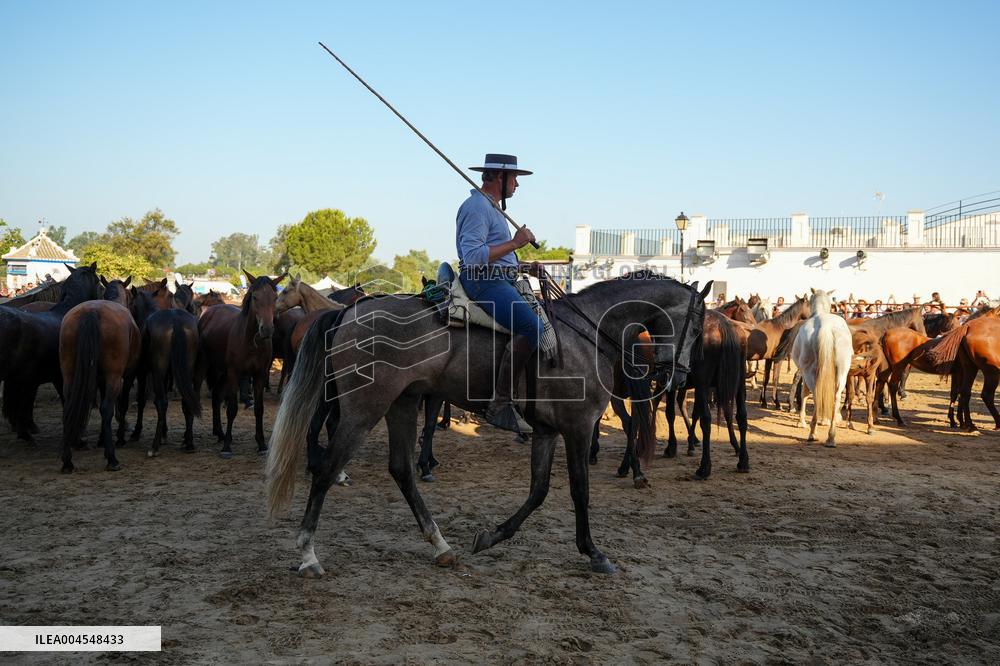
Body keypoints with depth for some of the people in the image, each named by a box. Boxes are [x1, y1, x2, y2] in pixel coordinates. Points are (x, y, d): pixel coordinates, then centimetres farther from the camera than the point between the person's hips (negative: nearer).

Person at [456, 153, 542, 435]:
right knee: (532, 326, -27)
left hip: (500, 282, 11)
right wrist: (515, 243, -17)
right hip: (484, 282, -11)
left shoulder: (491, 207, 23)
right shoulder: (476, 206, -11)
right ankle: (501, 404, -27)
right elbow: (473, 256, -22)